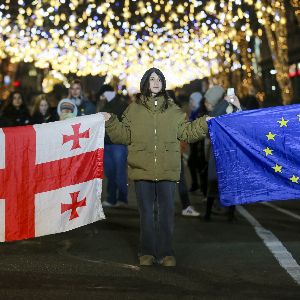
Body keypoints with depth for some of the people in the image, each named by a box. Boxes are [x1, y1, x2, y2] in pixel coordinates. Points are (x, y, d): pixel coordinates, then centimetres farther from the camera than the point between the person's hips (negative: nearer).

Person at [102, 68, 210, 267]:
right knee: (146, 212, 6)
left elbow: (187, 133, 11)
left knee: (167, 212, 4)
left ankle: (166, 253, 12)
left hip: (168, 171, 1)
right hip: (142, 170, 0)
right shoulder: (134, 109, 7)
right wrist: (111, 122, -7)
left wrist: (203, 123, 1)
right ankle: (147, 252, 14)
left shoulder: (172, 109, 9)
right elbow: (124, 136, 5)